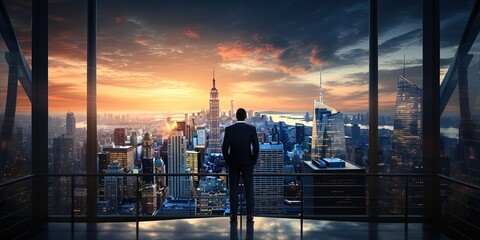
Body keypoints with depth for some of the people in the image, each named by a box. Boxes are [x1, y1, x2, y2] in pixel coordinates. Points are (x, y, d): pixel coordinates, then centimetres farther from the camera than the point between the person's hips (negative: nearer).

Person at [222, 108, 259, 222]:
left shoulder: (229, 129, -6)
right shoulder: (252, 129, -6)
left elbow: (225, 148, -8)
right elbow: (256, 147, -9)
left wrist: (227, 161, 6)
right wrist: (254, 161, 4)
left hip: (233, 162, 0)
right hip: (247, 162, 0)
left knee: (233, 189, 6)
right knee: (249, 188, 5)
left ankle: (233, 214, 6)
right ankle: (249, 214, 5)